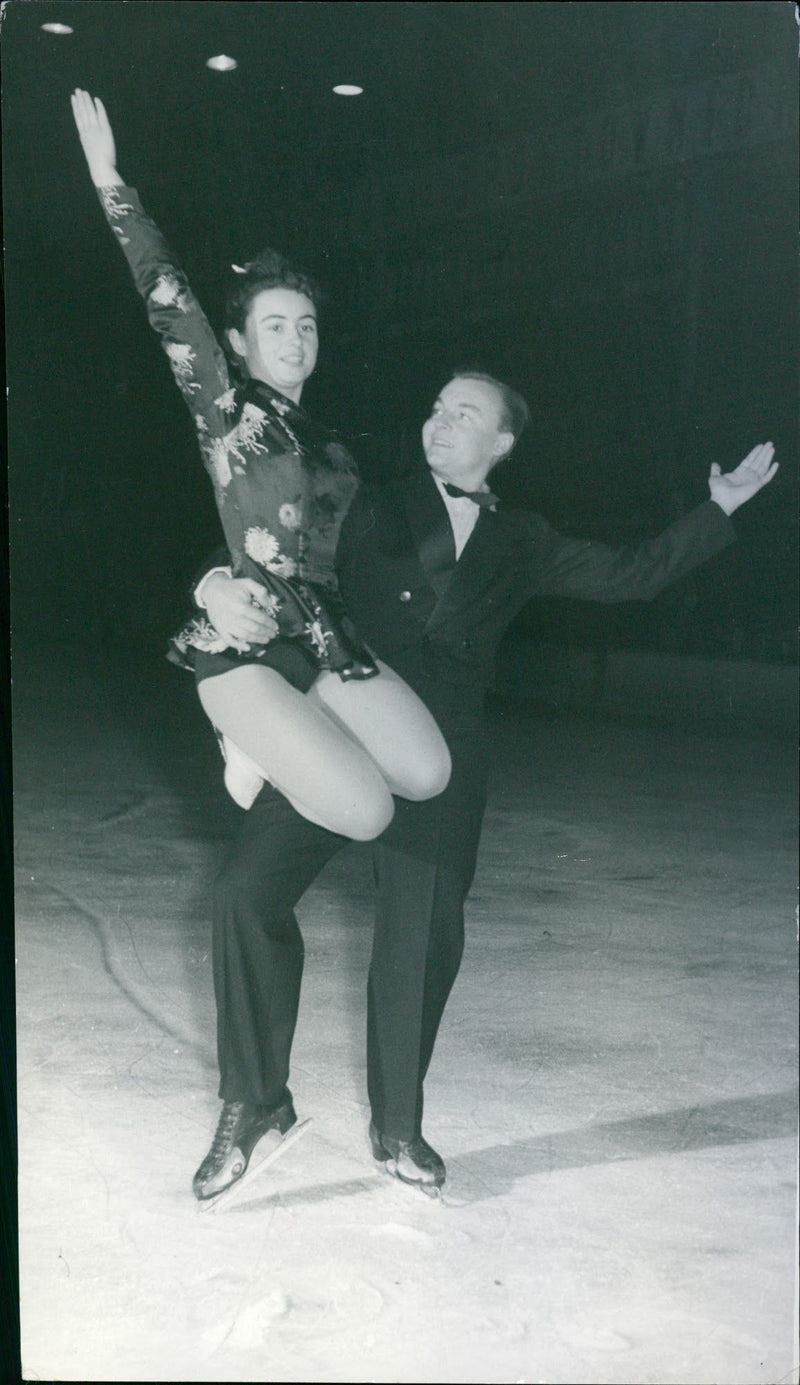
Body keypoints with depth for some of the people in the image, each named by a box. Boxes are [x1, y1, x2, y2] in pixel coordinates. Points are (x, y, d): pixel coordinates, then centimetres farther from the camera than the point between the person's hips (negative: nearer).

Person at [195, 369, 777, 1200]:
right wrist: (218, 585, -15)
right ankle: (247, 1103, 3)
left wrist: (719, 509, 23)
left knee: (426, 935, -1)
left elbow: (632, 575, 23)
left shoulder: (520, 544, 18)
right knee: (249, 889, -15)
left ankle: (396, 1129, 21)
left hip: (443, 756, 2)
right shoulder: (372, 507, 12)